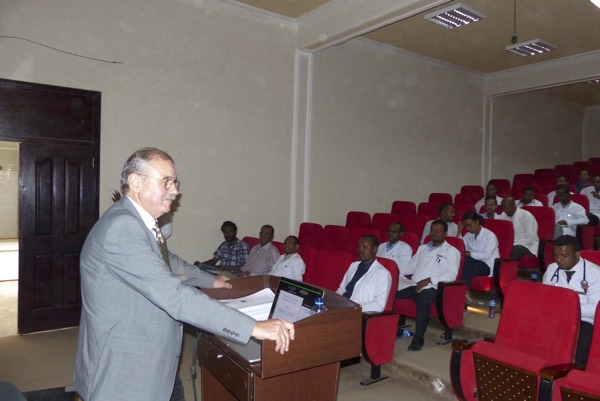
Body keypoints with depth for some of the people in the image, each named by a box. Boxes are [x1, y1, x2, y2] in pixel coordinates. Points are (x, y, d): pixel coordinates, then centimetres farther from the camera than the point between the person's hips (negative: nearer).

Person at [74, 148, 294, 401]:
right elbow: (175, 296, -32)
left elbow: (169, 263, 23)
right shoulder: (121, 227, -25)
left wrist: (210, 280, 32)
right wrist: (253, 327, -32)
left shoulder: (138, 222, 5)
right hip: (121, 372, -9)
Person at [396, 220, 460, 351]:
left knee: (424, 296, -39)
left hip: (432, 288, -5)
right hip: (414, 285, 5)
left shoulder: (451, 251, 9)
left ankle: (418, 338, -30)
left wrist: (429, 280, -16)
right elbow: (411, 267, 25)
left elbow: (451, 274, -5)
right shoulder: (422, 248, 27)